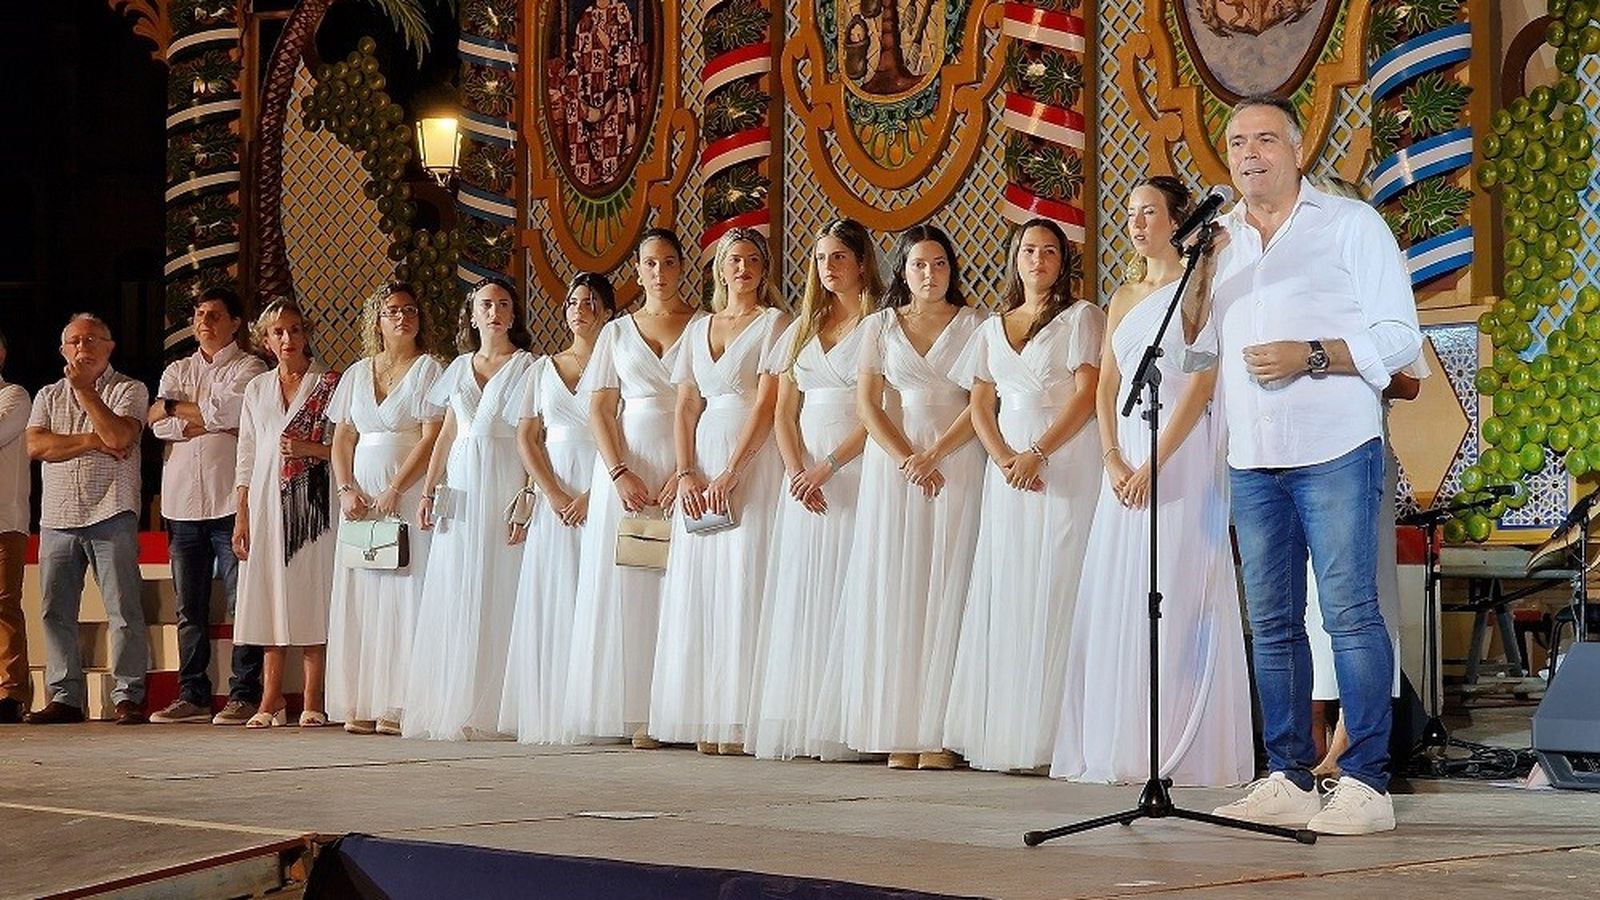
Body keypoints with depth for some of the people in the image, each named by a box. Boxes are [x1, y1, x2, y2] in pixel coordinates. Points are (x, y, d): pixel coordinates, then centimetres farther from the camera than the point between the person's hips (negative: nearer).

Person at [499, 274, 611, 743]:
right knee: (551, 602, -1)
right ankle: (551, 717, -1)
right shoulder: (543, 369, 16)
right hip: (554, 496, 3)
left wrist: (592, 495, -14)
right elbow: (526, 439, 10)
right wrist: (554, 494, -5)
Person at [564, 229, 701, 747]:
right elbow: (600, 410, 8)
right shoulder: (617, 332, 14)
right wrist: (620, 473, -7)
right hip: (627, 466, 2)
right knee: (625, 585, -3)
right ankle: (637, 714, -4)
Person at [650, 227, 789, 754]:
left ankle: (742, 721, -11)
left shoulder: (773, 323, 1)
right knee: (698, 586, 1)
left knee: (744, 581, -10)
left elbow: (767, 403, -8)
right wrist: (686, 472, -2)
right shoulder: (698, 330, 18)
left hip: (753, 461, -6)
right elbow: (686, 406, 13)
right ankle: (705, 719, 2)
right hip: (703, 461, 6)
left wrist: (730, 472, -16)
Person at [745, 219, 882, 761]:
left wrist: (828, 467, -14)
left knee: (845, 593, -9)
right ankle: (794, 725, 0)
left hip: (856, 468, -6)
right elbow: (784, 411, 13)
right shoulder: (803, 329, 18)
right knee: (797, 596, 0)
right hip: (804, 473, 6)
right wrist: (796, 471, -3)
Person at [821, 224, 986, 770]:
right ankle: (898, 733, -4)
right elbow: (867, 403, 4)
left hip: (957, 462, -2)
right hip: (891, 461, 2)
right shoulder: (880, 326, 12)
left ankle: (938, 733, -7)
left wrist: (934, 454, -12)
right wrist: (907, 460, -8)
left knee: (946, 589, -6)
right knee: (893, 590, -4)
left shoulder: (974, 324, 7)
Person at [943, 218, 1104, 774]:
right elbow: (981, 405, 13)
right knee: (1003, 596, 0)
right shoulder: (993, 329, 19)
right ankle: (999, 735, 1)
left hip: (1065, 468, -5)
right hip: (1008, 470, 5)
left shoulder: (1080, 317, 4)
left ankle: (1044, 737, -11)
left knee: (1053, 592, -10)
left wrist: (1037, 454, -15)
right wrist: (1003, 457, -5)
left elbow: (1086, 394, -7)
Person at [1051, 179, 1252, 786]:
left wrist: (1153, 464, -17)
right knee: (1116, 598, 4)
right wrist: (1114, 460, -3)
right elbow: (1107, 387, 13)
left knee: (1178, 597, -8)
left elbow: (1200, 385, -12)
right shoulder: (1123, 299, 18)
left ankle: (1185, 752, -6)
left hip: (1183, 454, -7)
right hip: (1126, 457, 7)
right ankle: (1121, 747, 8)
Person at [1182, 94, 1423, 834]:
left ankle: (1366, 782, -8)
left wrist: (1311, 356, -16)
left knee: (1350, 612, -9)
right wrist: (1197, 268, 3)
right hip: (1252, 460, 6)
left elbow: (1398, 336, -4)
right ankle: (1288, 780, 10)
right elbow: (1196, 342, 18)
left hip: (1334, 453, -5)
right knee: (1272, 622, 6)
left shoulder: (1350, 225, 3)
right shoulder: (1222, 240, 18)